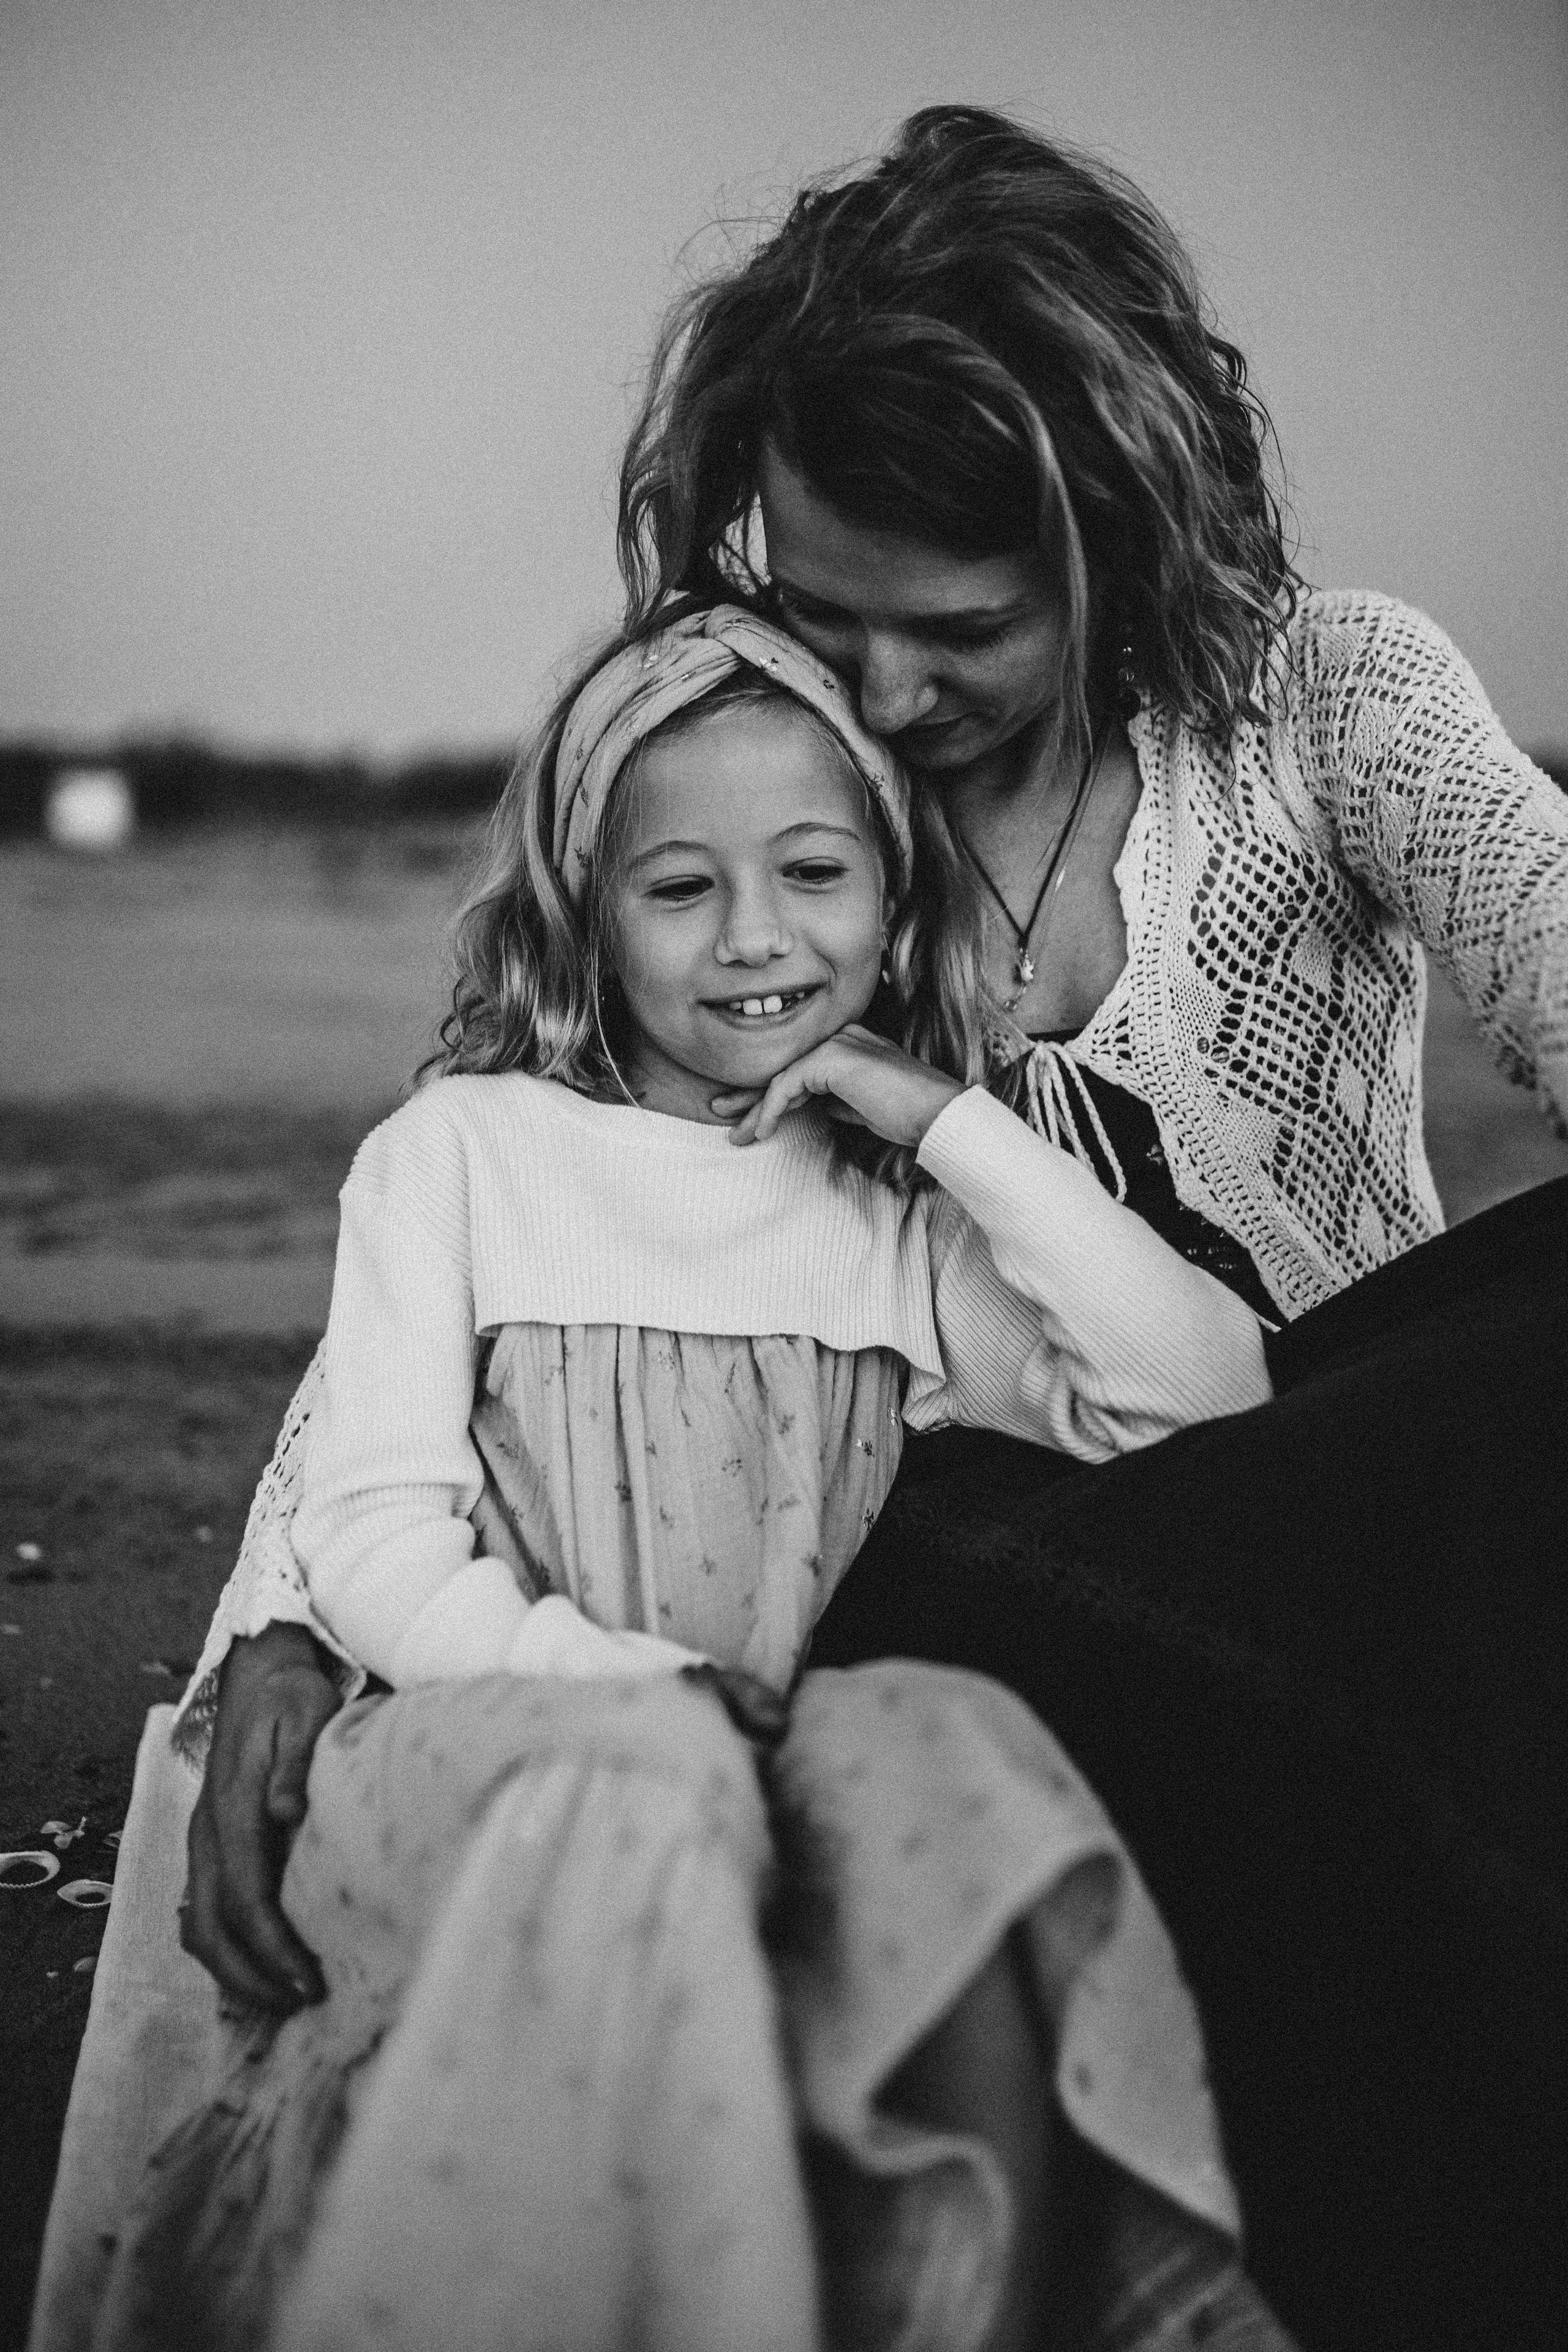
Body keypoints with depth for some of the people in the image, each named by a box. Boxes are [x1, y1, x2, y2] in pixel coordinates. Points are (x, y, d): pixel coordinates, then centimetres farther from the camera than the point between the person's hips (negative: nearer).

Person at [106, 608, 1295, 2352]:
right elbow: (369, 1544, 1)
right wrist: (633, 1685, -14)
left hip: (794, 1772, 2)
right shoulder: (464, 1153, 10)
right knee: (631, 1773, -37)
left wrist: (950, 1121, 2)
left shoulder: (906, 1216, 16)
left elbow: (1204, 1394, 3)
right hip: (474, 1766, -2)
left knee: (951, 1752, -31)